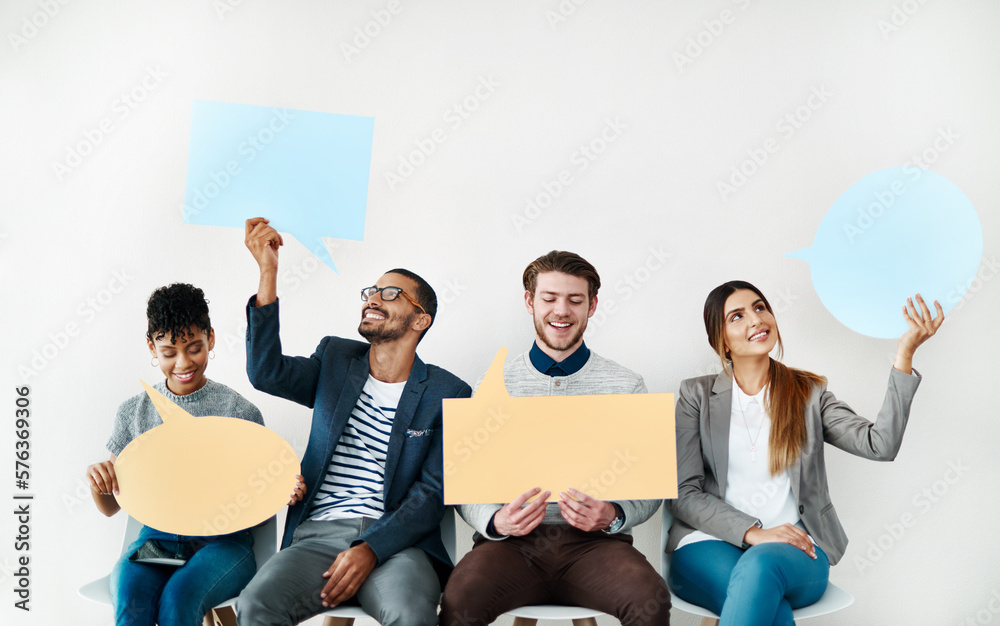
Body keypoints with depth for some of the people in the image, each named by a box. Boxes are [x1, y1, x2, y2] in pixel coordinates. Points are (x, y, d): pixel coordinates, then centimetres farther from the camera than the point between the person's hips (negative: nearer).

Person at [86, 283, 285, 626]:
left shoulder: (239, 412, 0)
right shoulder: (134, 412, 8)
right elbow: (111, 506, 14)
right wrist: (97, 481, -9)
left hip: (223, 540, -2)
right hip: (157, 536, 2)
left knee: (179, 595, -31)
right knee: (130, 596, -29)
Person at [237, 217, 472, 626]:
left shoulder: (447, 394, 4)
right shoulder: (336, 359, 14)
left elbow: (433, 494, -2)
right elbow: (267, 373, -5)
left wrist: (371, 549, -17)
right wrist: (268, 273, -13)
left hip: (395, 542, -2)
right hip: (318, 534, 2)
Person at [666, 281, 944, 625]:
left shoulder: (809, 393, 12)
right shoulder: (696, 395, 8)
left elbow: (880, 445, -5)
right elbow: (684, 493, 0)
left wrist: (904, 357, -10)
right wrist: (752, 532, -14)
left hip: (795, 548, 1)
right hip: (711, 541, -1)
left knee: (758, 566, -35)